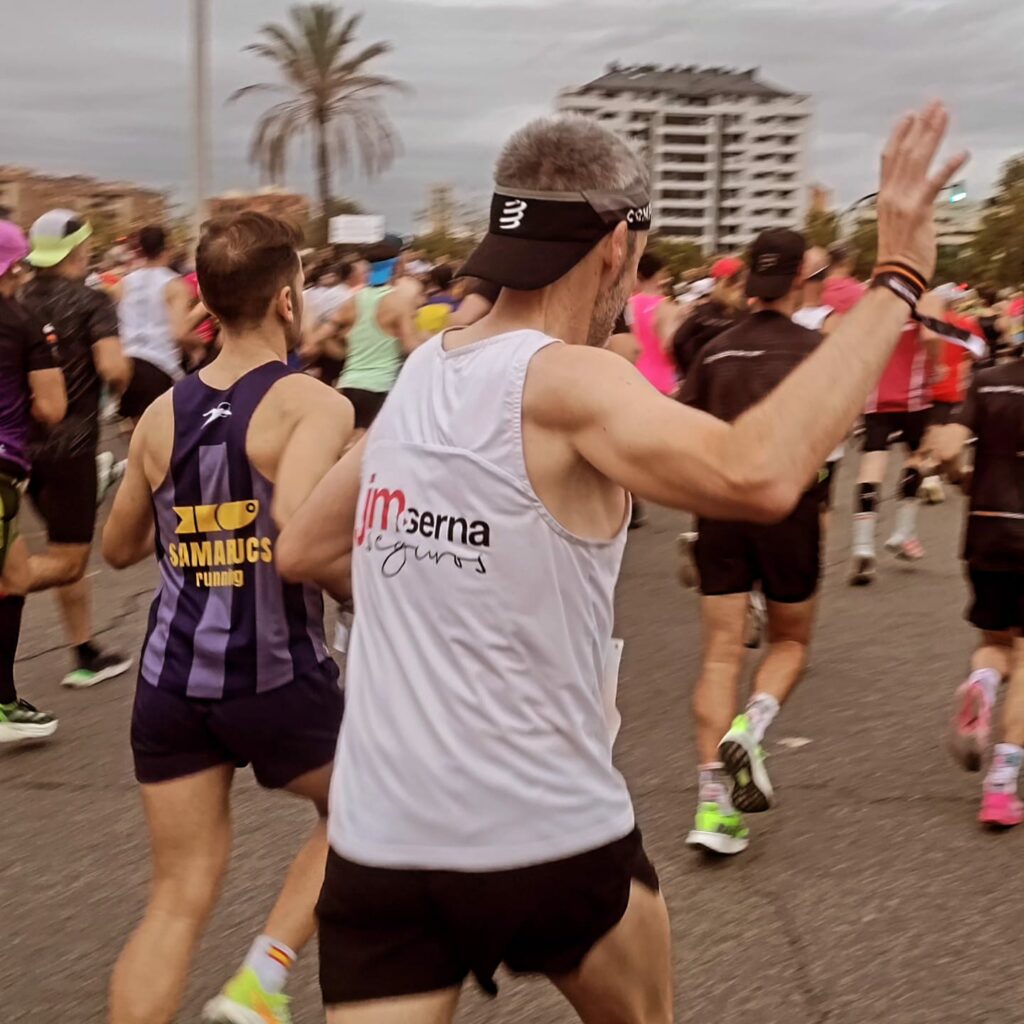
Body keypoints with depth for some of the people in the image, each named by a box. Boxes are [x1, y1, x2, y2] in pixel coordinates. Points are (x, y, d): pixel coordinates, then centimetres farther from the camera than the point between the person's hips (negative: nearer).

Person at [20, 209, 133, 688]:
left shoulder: (19, 301, 7)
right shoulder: (91, 300, -9)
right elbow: (113, 369, -21)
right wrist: (120, 384, -1)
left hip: (25, 441, 7)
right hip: (70, 443, -7)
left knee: (66, 549, 18)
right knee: (65, 562, 0)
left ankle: (87, 655, 24)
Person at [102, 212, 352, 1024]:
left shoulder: (162, 415, 7)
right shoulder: (314, 404, -11)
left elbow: (120, 548, 18)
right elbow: (297, 525, -29)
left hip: (170, 678, 5)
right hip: (277, 678, -4)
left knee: (180, 896, 12)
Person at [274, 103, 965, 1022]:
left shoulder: (417, 375, 6)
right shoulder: (564, 382, -16)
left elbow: (301, 552, 17)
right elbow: (758, 476, -33)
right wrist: (897, 282, -26)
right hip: (546, 840, -4)